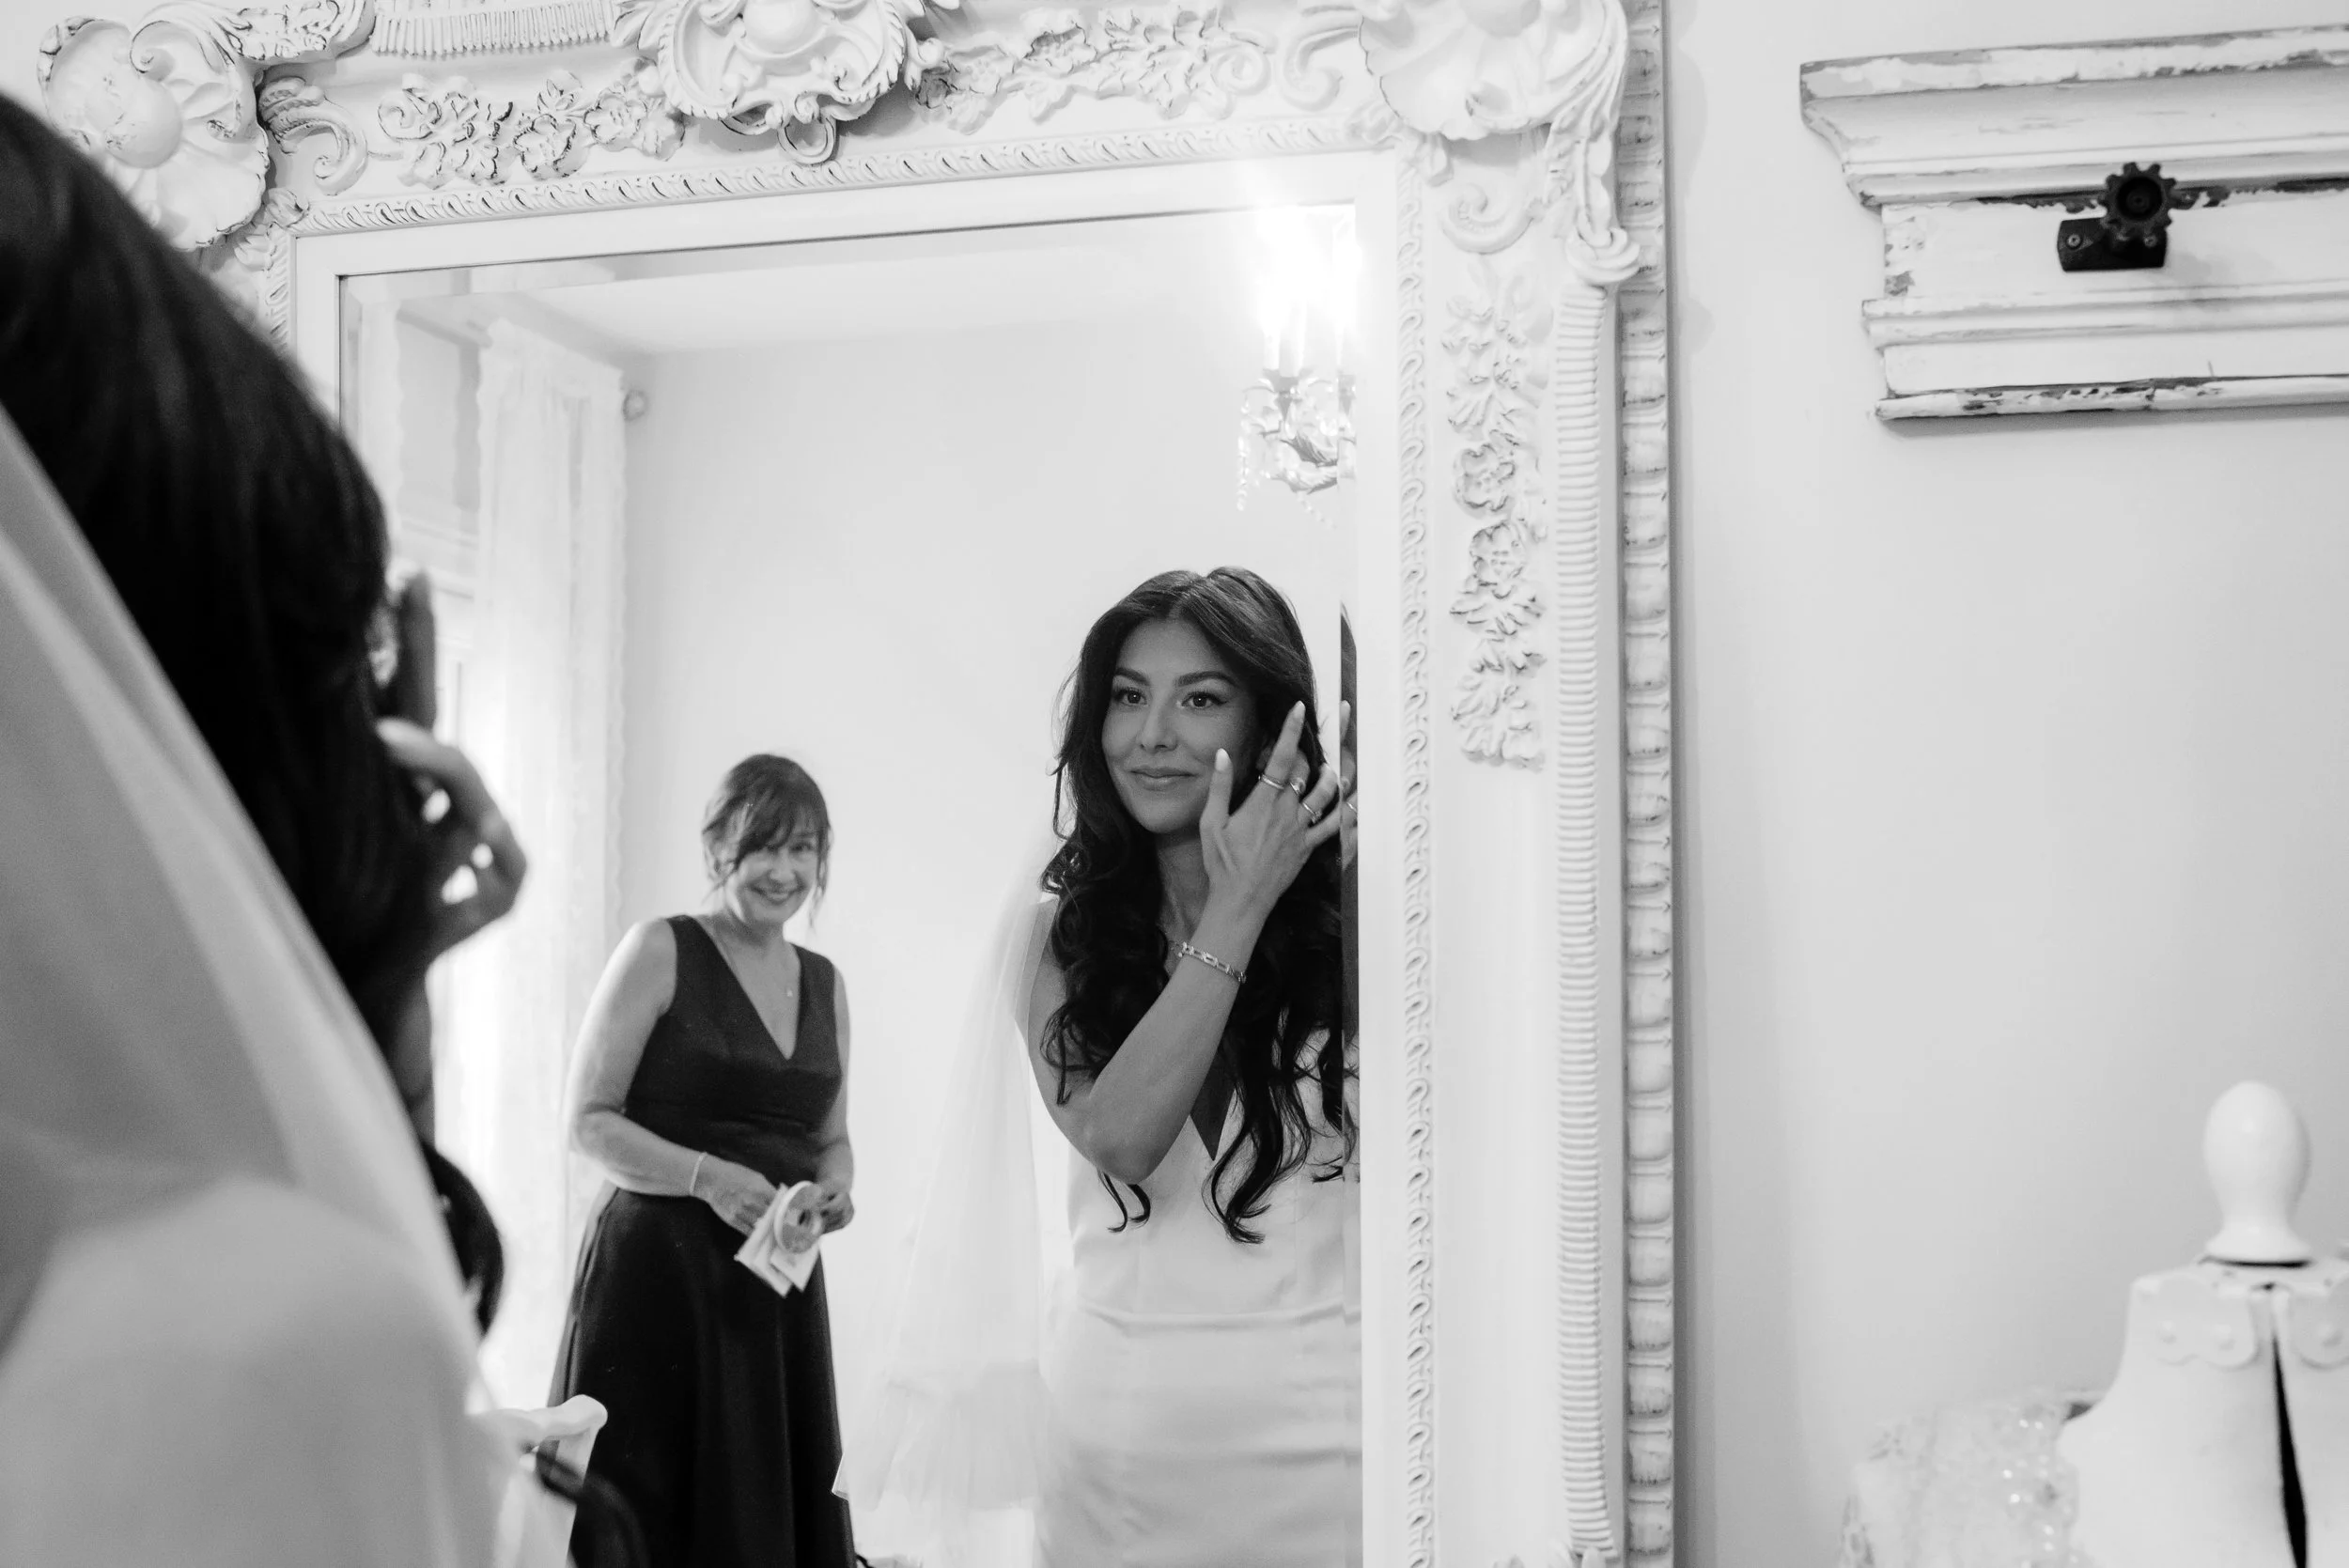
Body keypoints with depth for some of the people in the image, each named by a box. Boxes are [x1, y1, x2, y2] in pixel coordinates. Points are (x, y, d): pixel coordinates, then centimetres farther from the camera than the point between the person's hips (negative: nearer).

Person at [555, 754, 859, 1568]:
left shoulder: (825, 982, 13)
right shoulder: (659, 951, -4)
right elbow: (590, 1122, -7)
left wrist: (831, 1191, -1)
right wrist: (707, 1177, -20)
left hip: (778, 1289, 5)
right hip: (658, 1274, -5)